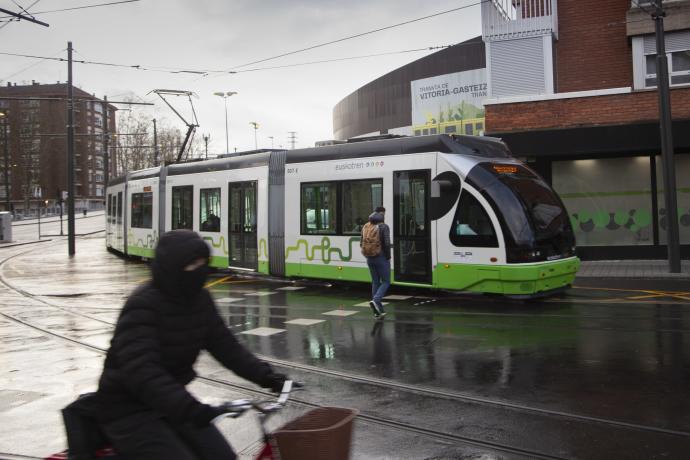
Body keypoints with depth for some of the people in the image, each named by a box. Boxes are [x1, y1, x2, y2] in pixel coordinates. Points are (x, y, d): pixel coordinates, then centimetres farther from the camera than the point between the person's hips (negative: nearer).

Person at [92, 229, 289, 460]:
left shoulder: (200, 299, -1)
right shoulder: (142, 306, -24)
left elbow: (225, 345, 1)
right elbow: (141, 371, -35)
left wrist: (265, 376, -13)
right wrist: (190, 408, -47)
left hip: (171, 403, 7)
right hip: (130, 411, -7)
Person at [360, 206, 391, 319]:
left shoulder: (366, 226, 7)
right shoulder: (383, 227, -12)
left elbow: (361, 243, 8)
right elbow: (387, 244, -17)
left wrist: (367, 254, 14)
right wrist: (388, 257, -5)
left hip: (370, 258, 6)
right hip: (381, 258, -6)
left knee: (375, 282, 12)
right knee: (386, 282, 5)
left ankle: (378, 311, 13)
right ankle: (376, 300, -19)